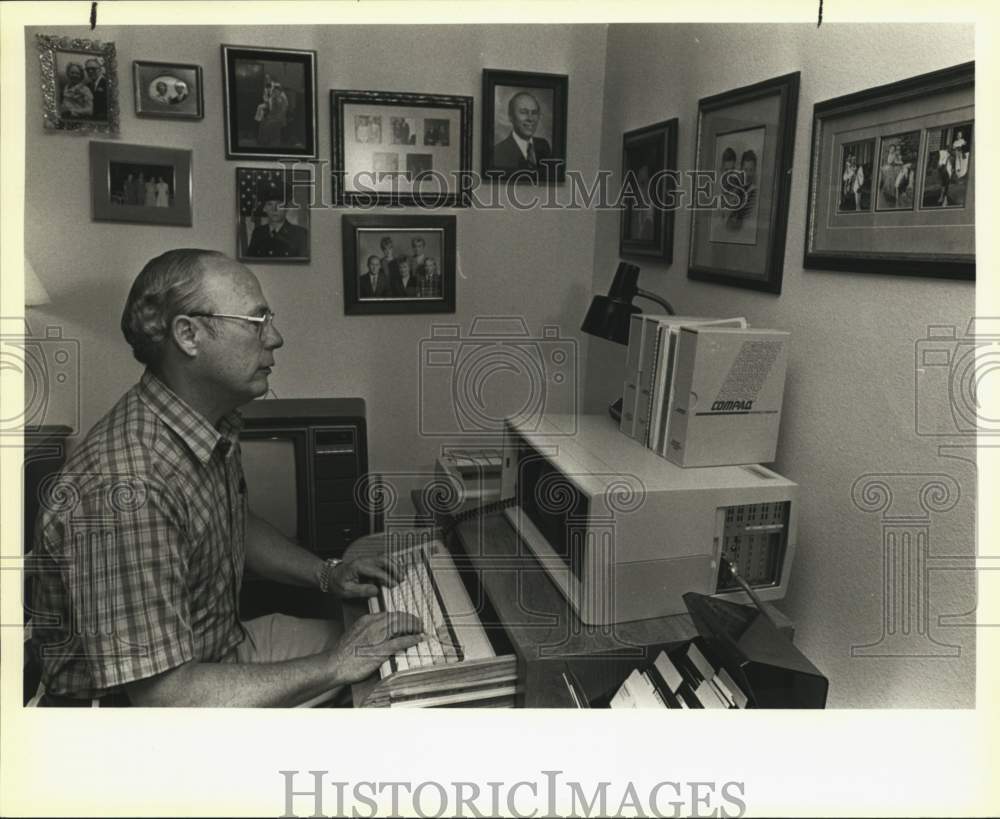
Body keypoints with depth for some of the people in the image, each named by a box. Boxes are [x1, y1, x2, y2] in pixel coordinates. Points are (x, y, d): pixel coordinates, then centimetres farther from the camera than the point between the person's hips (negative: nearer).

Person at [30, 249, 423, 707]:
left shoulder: (217, 427, -3)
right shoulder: (123, 491, -31)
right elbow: (165, 697, -31)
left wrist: (325, 575, 2)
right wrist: (335, 666, -24)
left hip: (226, 643, 8)